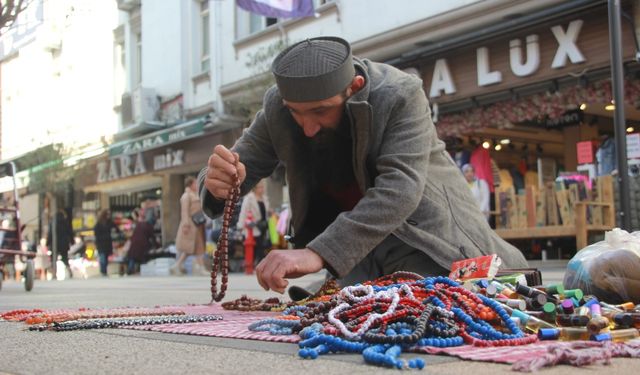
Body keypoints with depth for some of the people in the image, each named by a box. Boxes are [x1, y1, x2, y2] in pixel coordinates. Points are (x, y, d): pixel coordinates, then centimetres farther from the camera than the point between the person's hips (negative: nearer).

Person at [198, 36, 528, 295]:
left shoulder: (400, 95, -27)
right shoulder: (277, 105, -13)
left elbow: (400, 187, -37)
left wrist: (319, 253, -48)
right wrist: (220, 182, -35)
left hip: (422, 226, -3)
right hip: (361, 249, 4)